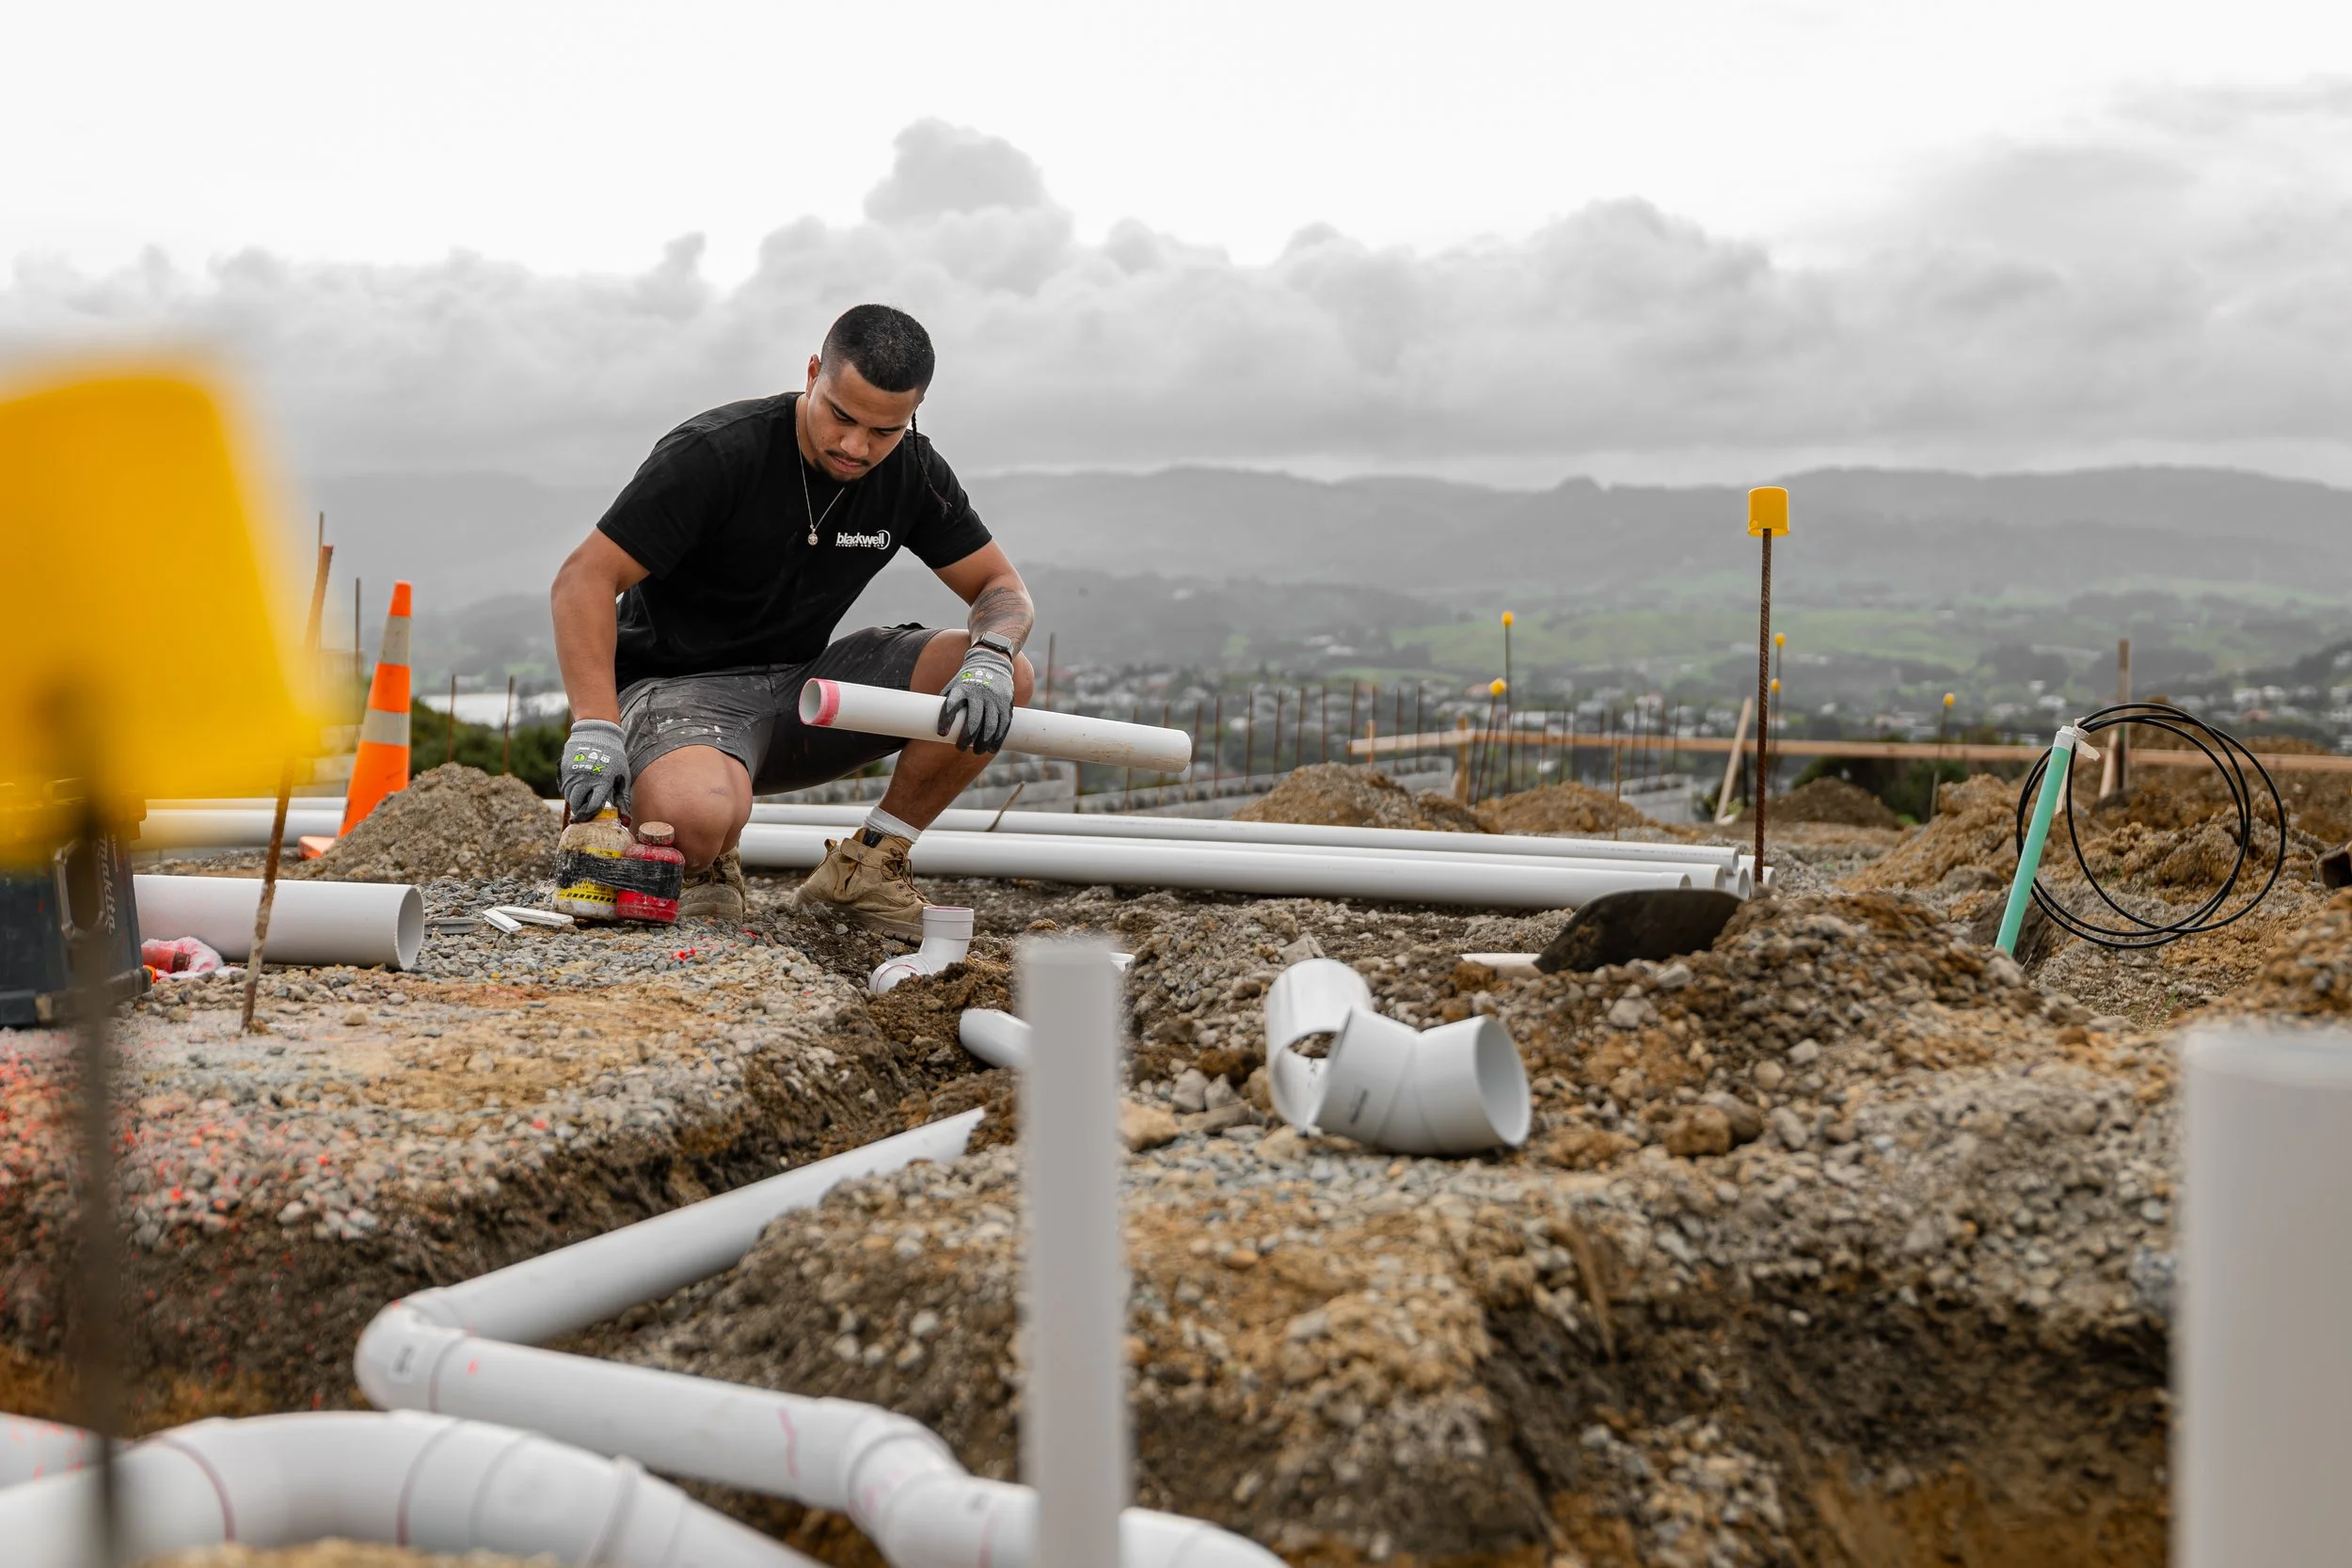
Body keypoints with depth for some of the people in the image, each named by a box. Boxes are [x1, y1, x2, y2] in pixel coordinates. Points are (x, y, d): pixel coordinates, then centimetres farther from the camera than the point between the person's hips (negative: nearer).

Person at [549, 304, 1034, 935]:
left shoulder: (912, 470, -4)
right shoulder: (717, 451, -21)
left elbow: (1004, 588, 1)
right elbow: (585, 579, -23)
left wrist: (990, 659, -24)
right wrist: (595, 728, -36)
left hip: (805, 683, 6)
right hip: (682, 687, -5)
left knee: (1005, 678, -14)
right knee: (696, 815, -41)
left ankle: (864, 866, 0)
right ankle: (707, 865, -1)